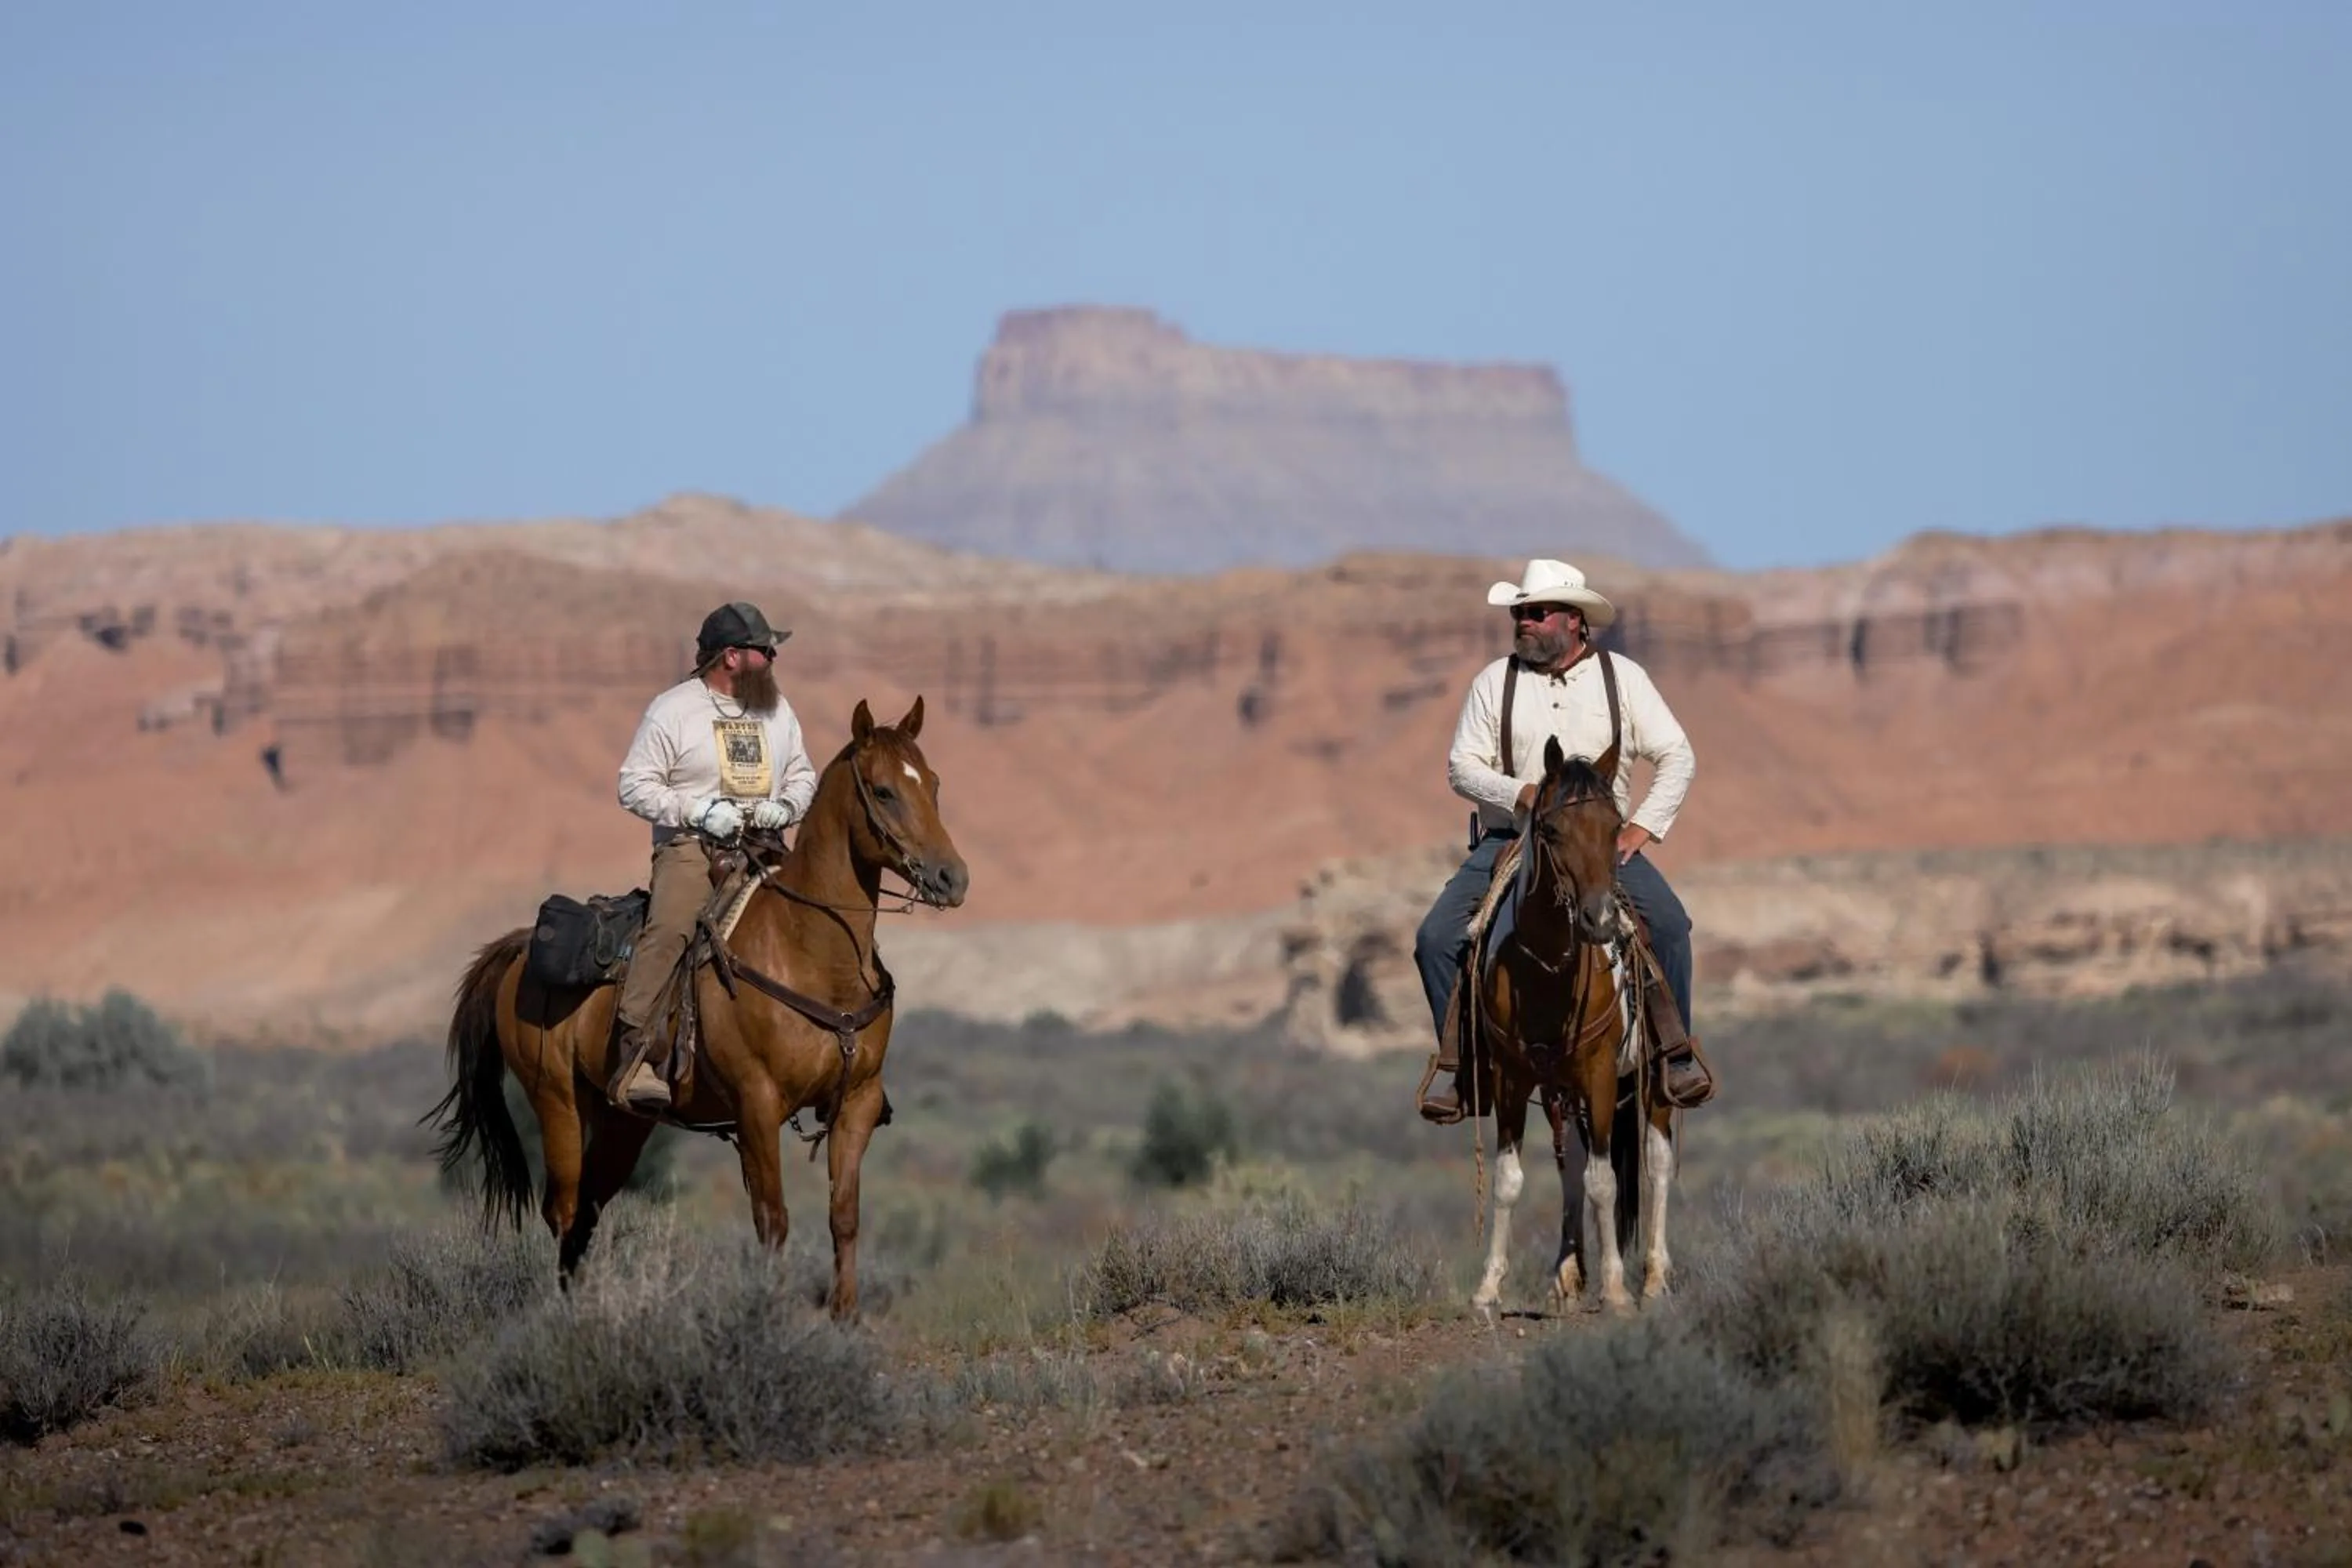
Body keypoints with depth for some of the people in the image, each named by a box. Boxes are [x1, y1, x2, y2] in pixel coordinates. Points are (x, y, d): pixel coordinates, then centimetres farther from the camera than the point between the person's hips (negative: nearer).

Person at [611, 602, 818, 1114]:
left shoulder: (777, 709, 17)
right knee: (669, 928, -32)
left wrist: (785, 807, -2)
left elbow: (804, 775, 22)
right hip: (691, 847, -5)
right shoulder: (672, 710, 0)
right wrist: (699, 811, -15)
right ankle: (635, 1056, -34)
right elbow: (635, 785, -2)